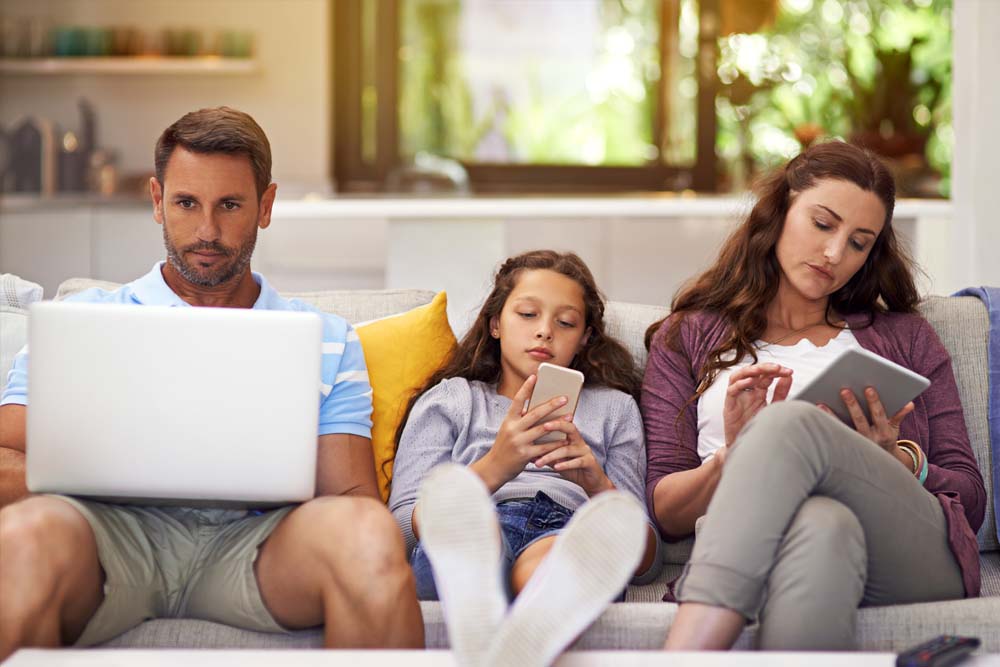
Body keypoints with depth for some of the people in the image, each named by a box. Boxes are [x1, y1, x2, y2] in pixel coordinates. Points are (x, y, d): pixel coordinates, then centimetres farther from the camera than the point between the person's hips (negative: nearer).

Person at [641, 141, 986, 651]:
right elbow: (663, 512, 16)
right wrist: (734, 456, -5)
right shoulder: (687, 337, 25)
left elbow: (969, 497, 21)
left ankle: (682, 655, -47)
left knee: (793, 423, -33)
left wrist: (896, 461, 0)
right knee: (821, 524, -41)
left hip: (911, 554, 1)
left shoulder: (904, 337, 29)